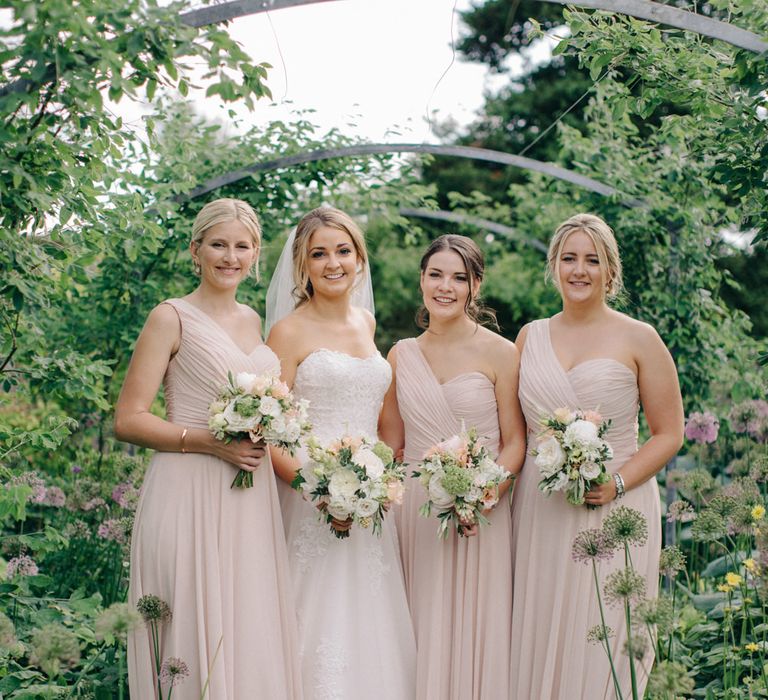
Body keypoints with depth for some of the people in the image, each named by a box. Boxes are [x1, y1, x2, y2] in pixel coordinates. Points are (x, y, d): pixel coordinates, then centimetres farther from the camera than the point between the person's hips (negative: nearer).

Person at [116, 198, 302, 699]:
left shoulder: (252, 320, 15)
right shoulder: (172, 318, -4)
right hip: (191, 495, -6)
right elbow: (128, 419, -9)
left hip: (251, 503, 6)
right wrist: (211, 443, -17)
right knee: (198, 637, -3)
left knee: (251, 635, 8)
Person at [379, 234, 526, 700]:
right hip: (414, 513, 3)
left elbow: (515, 442, -5)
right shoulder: (401, 355, 8)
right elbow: (392, 443, 12)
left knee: (474, 632, 2)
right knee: (421, 632, 8)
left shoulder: (499, 353, -4)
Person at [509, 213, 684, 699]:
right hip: (539, 510, 3)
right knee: (537, 639, 6)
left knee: (601, 646, -2)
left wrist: (617, 483, -15)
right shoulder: (531, 337, 10)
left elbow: (669, 434, -1)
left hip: (614, 511, -3)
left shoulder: (638, 339, -1)